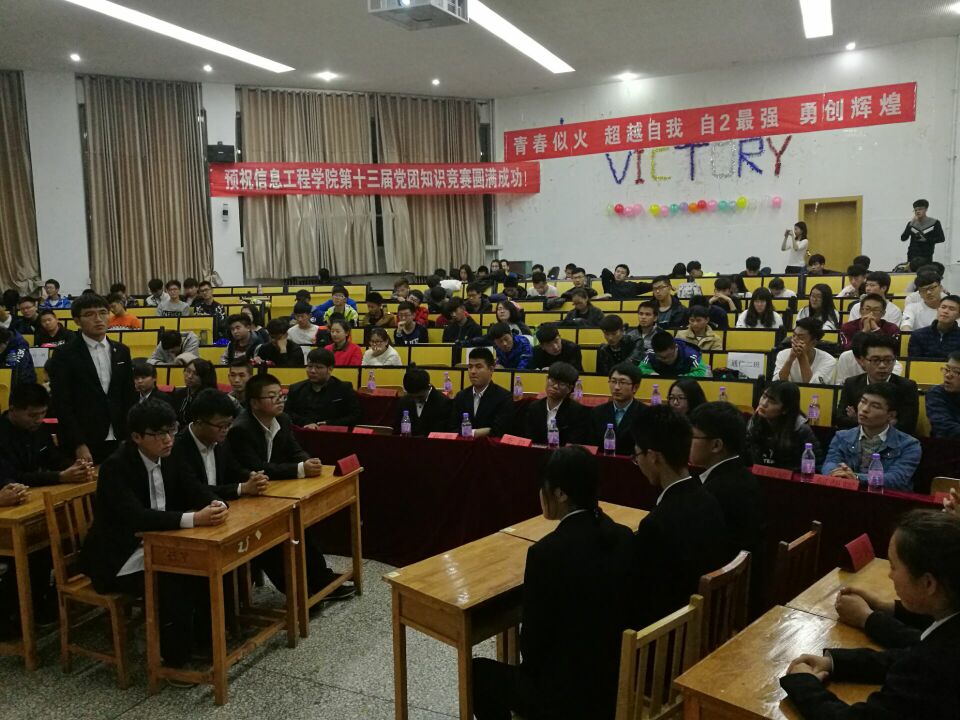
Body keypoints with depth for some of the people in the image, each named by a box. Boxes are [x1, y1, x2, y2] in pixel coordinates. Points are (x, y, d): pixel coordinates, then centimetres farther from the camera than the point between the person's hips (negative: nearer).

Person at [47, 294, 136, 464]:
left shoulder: (122, 351, 9)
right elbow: (61, 403, -9)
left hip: (118, 441, 4)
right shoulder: (65, 354, -5)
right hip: (81, 443, -4)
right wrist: (79, 444, -15)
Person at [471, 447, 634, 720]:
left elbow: (533, 640, -15)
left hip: (568, 696, -7)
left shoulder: (547, 553, -24)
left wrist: (529, 670, 7)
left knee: (478, 673, 18)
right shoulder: (624, 537, -4)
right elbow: (623, 614, 8)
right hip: (617, 682, 7)